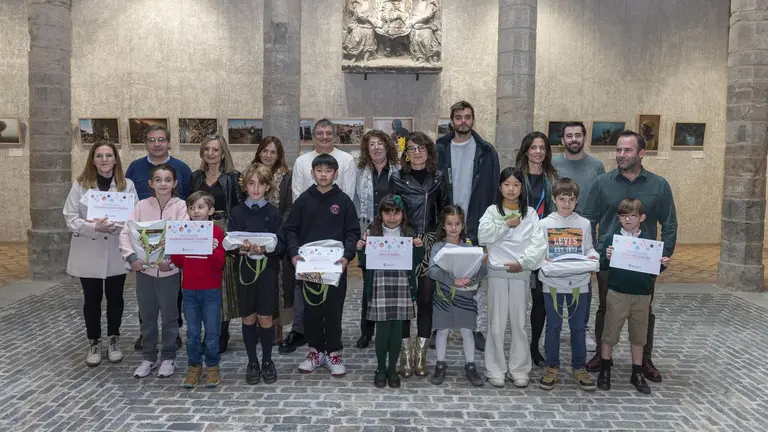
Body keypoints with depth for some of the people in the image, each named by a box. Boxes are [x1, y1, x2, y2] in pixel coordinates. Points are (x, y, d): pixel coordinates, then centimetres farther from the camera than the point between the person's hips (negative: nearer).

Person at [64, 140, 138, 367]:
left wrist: (116, 226, -23)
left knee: (115, 297, 12)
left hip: (116, 252, 1)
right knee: (92, 299, 10)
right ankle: (94, 343, 26)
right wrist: (95, 227, -22)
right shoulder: (80, 184, -2)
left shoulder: (127, 185, -1)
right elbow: (70, 219, -6)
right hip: (88, 253, 0)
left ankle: (113, 340, 29)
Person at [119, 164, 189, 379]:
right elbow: (125, 233, -3)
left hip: (169, 270, -2)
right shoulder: (142, 205, 1)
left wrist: (171, 259, -26)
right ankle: (149, 357, 28)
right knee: (147, 317, 13)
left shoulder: (180, 206, -6)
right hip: (144, 269, 3)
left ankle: (168, 357, 24)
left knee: (169, 316, 9)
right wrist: (131, 257, -17)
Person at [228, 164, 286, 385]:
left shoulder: (274, 213, 1)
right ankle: (252, 362, 23)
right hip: (245, 269, 1)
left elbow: (280, 244, -4)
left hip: (268, 270, -1)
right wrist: (241, 249, -22)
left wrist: (266, 247, -25)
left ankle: (267, 361, 21)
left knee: (265, 318, 4)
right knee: (248, 318, 9)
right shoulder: (237, 212, 3)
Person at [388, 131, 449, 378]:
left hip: (431, 245, 1)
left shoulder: (438, 178, 8)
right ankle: (406, 355, 10)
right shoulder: (397, 179, 3)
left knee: (426, 298, 3)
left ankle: (421, 355, 13)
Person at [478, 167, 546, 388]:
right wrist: (506, 224, -12)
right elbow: (483, 236, -10)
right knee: (496, 323, 3)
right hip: (497, 272, 0)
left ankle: (518, 368, 17)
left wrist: (522, 262, -14)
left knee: (519, 322, 6)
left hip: (521, 273, 1)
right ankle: (495, 368, 13)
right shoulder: (492, 211, 5)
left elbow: (539, 244, -3)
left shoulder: (530, 213, 6)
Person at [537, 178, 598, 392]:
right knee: (553, 326, 8)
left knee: (578, 326, 10)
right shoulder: (544, 224, -1)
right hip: (553, 282, -1)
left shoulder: (584, 224, 4)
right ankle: (552, 367, 21)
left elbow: (589, 249, 8)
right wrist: (543, 260, -20)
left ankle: (579, 368, 23)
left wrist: (593, 256, -13)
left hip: (579, 282, 1)